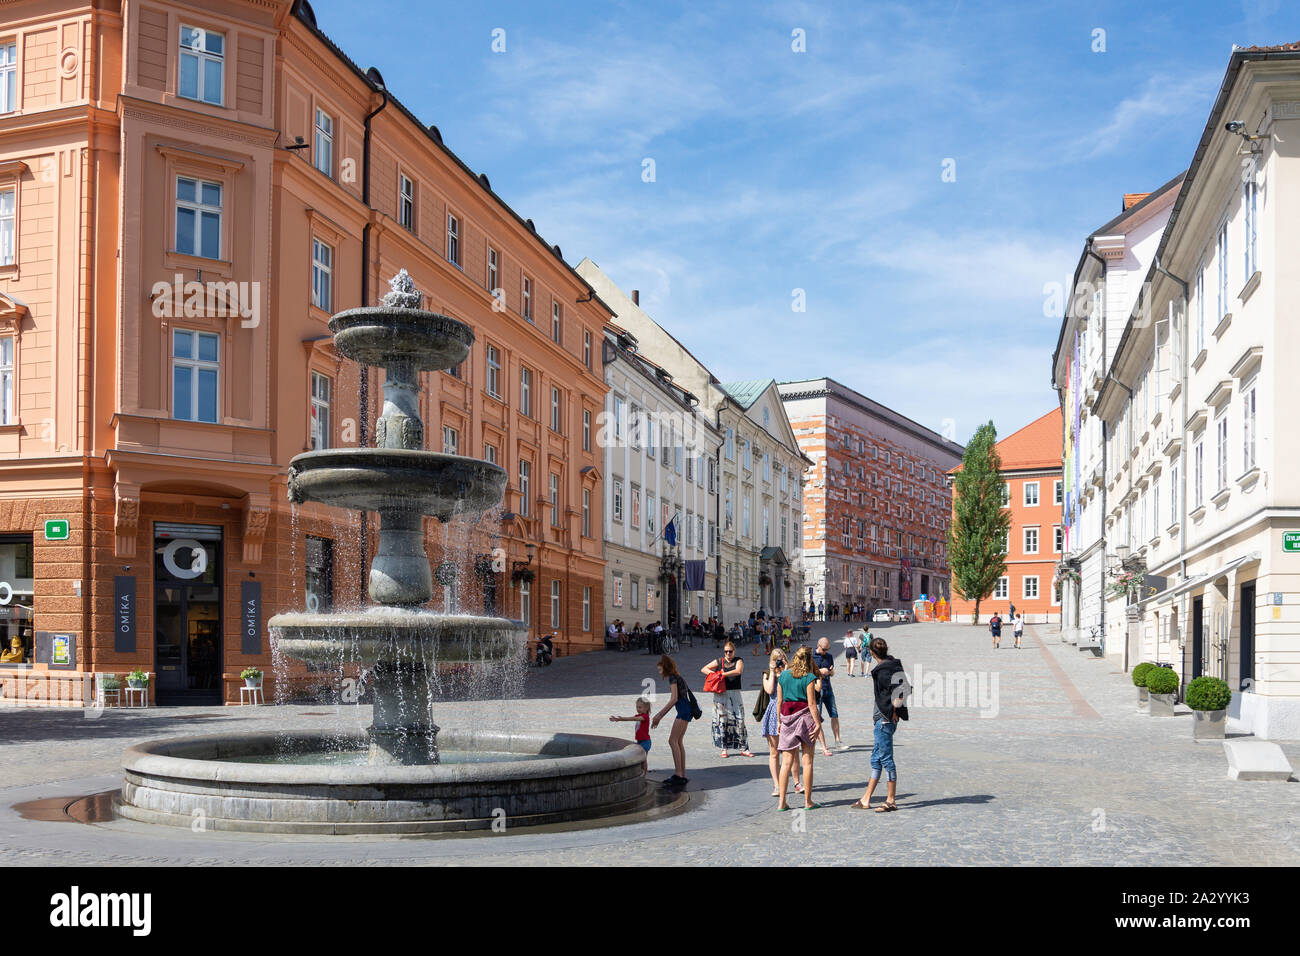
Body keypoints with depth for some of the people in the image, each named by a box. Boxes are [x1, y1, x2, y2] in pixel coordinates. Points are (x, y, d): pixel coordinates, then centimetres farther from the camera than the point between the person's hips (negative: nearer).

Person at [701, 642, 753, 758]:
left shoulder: (739, 660, 5)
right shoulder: (719, 661, 9)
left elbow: (738, 671, -15)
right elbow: (703, 669, 11)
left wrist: (723, 674, -15)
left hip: (735, 694, -1)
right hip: (721, 694, 1)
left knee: (739, 720, -3)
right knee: (721, 721, 1)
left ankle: (743, 749, 2)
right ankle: (723, 748, 8)